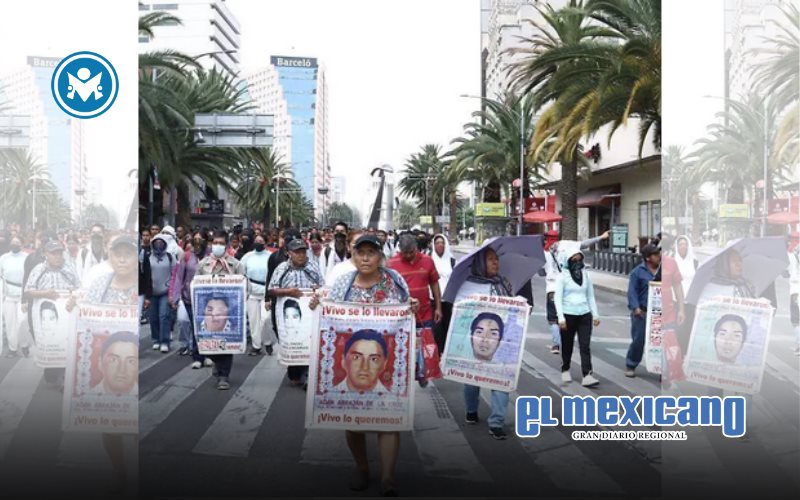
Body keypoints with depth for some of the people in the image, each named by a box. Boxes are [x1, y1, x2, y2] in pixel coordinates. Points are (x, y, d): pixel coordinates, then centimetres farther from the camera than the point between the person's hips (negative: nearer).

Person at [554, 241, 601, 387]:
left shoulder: (586, 275, 8)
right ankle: (565, 370, 31)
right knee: (567, 345, 10)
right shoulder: (563, 276, -4)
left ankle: (587, 375, -13)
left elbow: (591, 296, 14)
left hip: (584, 315, 3)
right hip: (568, 315, -3)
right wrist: (561, 318, -15)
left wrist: (595, 314, 8)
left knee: (585, 346, -7)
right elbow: (557, 297, -8)